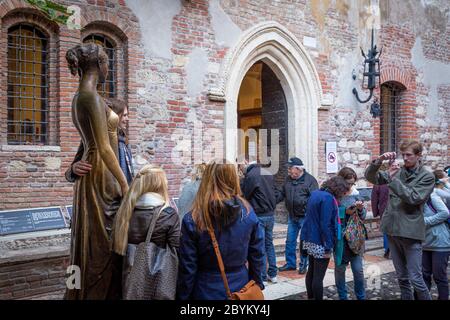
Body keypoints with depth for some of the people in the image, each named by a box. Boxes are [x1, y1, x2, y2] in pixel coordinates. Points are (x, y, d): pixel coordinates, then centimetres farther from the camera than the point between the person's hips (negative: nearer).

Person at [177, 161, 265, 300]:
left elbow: (187, 268, -13)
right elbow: (257, 257, -2)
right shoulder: (248, 214, -10)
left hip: (206, 292, -2)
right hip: (240, 290, 2)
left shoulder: (192, 220, -17)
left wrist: (183, 296, 0)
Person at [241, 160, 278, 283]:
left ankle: (262, 276, 8)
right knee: (269, 243, 15)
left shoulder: (250, 176, -14)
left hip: (258, 215, -7)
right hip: (271, 214, 7)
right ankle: (272, 274, 21)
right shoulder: (269, 174, 8)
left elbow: (244, 195, -6)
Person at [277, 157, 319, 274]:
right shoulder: (288, 179, 7)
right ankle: (290, 263, 26)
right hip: (292, 216, 6)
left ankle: (303, 265, 21)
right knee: (290, 241, 12)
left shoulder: (310, 180, -12)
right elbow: (282, 194, 12)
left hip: (305, 217, -6)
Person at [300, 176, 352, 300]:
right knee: (318, 276, 0)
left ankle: (310, 297, 31)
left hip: (309, 240, 9)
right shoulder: (328, 198, -19)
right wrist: (328, 247, -17)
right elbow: (325, 225, -22)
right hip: (320, 243, -9)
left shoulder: (315, 193, 8)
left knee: (311, 272, 19)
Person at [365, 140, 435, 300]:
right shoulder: (398, 171, 9)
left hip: (411, 232, -4)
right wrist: (379, 161, -14)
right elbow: (371, 177, 3)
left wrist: (392, 179, -18)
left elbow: (413, 197, -16)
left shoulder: (427, 177, -3)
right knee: (401, 277, 16)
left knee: (416, 279, -3)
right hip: (392, 230, 5)